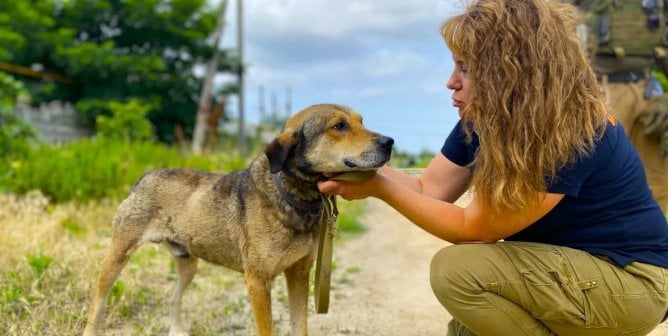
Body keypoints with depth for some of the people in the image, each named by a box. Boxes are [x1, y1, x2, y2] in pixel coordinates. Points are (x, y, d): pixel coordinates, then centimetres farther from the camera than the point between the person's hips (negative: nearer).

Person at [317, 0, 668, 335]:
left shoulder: (572, 134, -29)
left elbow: (473, 228, -25)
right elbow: (428, 189, -3)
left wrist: (378, 187, -23)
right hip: (569, 267, 9)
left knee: (456, 268, -24)